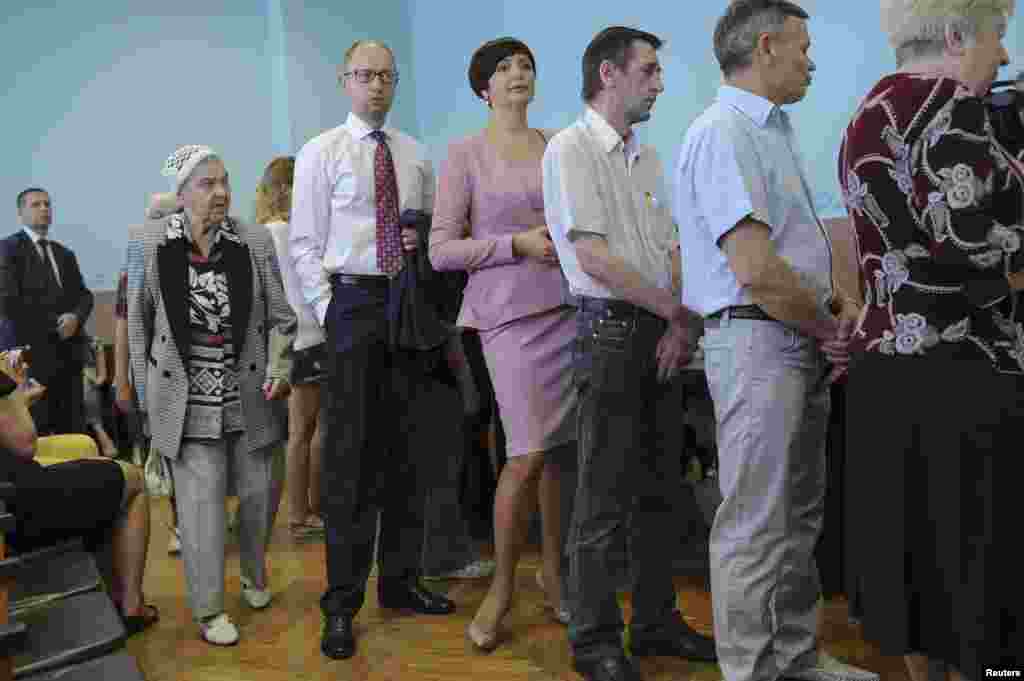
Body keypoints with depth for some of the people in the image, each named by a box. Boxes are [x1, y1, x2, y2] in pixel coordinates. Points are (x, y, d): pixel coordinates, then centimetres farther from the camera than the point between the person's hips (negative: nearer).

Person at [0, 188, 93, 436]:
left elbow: (84, 295, 14)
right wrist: (54, 325, -13)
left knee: (73, 432, 3)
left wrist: (75, 317, -7)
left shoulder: (65, 253, 22)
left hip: (68, 353, 6)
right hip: (30, 353, -6)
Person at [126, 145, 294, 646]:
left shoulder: (256, 241, -2)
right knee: (201, 500, -1)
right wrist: (145, 391, 6)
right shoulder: (149, 242, -3)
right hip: (187, 397, -1)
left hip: (248, 394, 2)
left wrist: (282, 367, -14)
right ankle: (208, 608, 16)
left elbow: (282, 315, 1)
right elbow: (137, 319, 5)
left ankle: (254, 574, 39)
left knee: (258, 490, 11)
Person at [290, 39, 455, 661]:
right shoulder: (321, 153, 3)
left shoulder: (417, 156, 14)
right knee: (350, 453, -3)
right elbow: (305, 244, -1)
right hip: (352, 301, -4)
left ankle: (401, 580, 23)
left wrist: (425, 241, -4)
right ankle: (342, 602, 7)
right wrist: (327, 312, -9)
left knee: (404, 448, 9)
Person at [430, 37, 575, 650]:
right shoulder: (466, 154, 2)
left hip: (570, 304, 4)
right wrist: (518, 244, -12)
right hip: (511, 312, -4)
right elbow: (442, 250, -3)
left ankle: (555, 572, 25)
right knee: (530, 453, -9)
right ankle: (502, 586, 12)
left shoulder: (559, 146, 12)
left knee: (563, 450, 6)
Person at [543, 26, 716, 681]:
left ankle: (656, 621, 27)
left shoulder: (647, 156, 17)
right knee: (606, 497, -2)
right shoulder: (571, 149, -7)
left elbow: (672, 250, 15)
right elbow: (595, 258, -15)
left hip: (664, 333, 8)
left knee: (661, 489, 13)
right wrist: (678, 311, -8)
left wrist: (682, 322, -2)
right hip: (612, 331, -8)